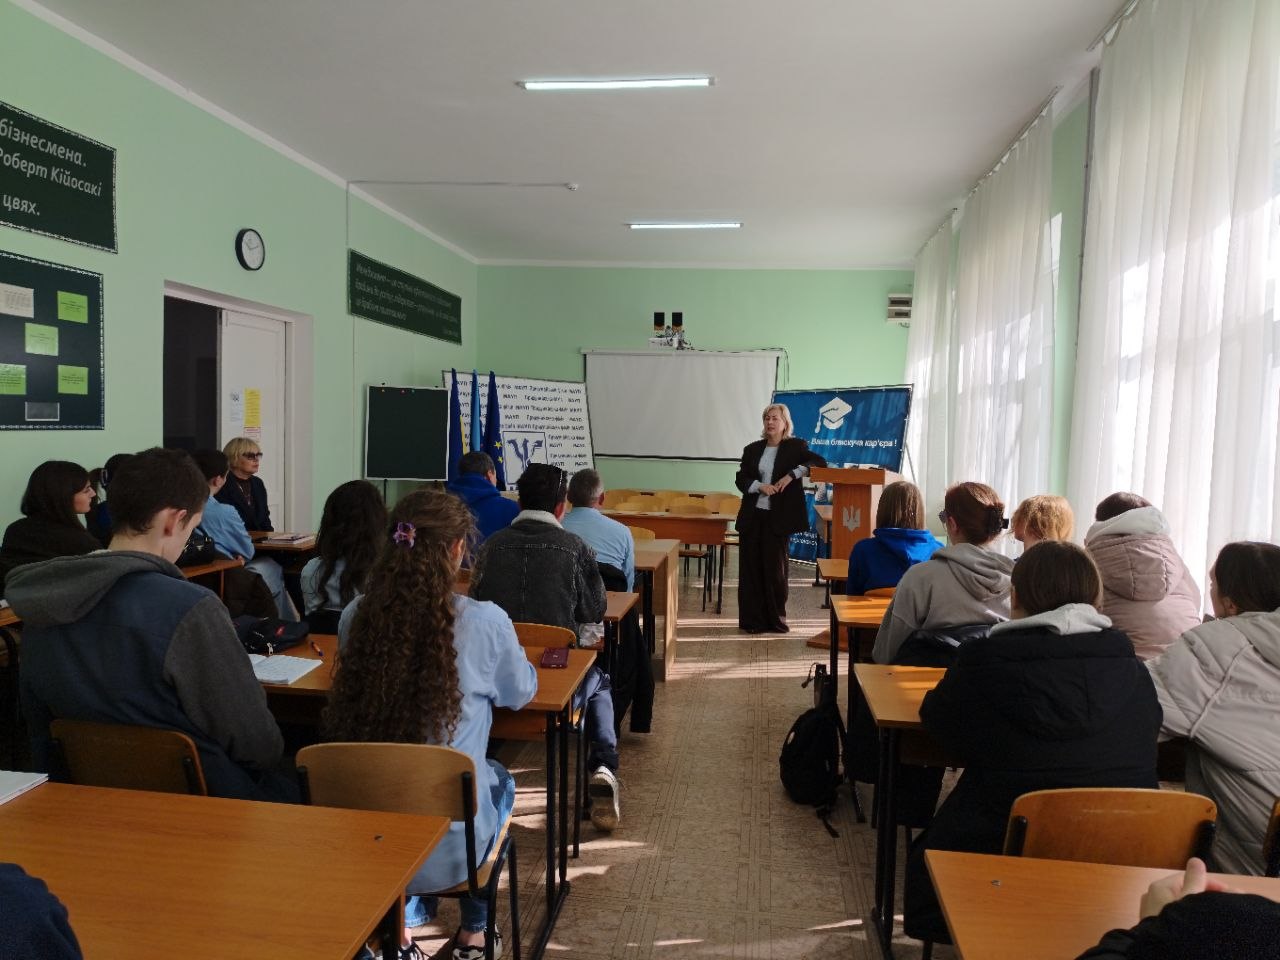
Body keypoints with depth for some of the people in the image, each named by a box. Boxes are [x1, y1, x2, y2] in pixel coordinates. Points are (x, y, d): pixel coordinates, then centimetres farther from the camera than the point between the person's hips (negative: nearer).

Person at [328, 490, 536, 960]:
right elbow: (520, 692, 1)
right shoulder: (484, 621, -19)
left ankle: (410, 914, 41)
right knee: (499, 782, 31)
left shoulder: (355, 615, -9)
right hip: (446, 845, -3)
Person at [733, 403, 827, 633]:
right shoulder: (752, 449, 12)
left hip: (779, 518, -3)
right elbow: (740, 478, 8)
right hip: (752, 517, 3)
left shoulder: (795, 447, 2)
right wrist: (760, 486, -11)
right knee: (750, 568, 3)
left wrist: (792, 475, -18)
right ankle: (751, 621, 11)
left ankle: (775, 620, 14)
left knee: (775, 568, 2)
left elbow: (820, 463, -9)